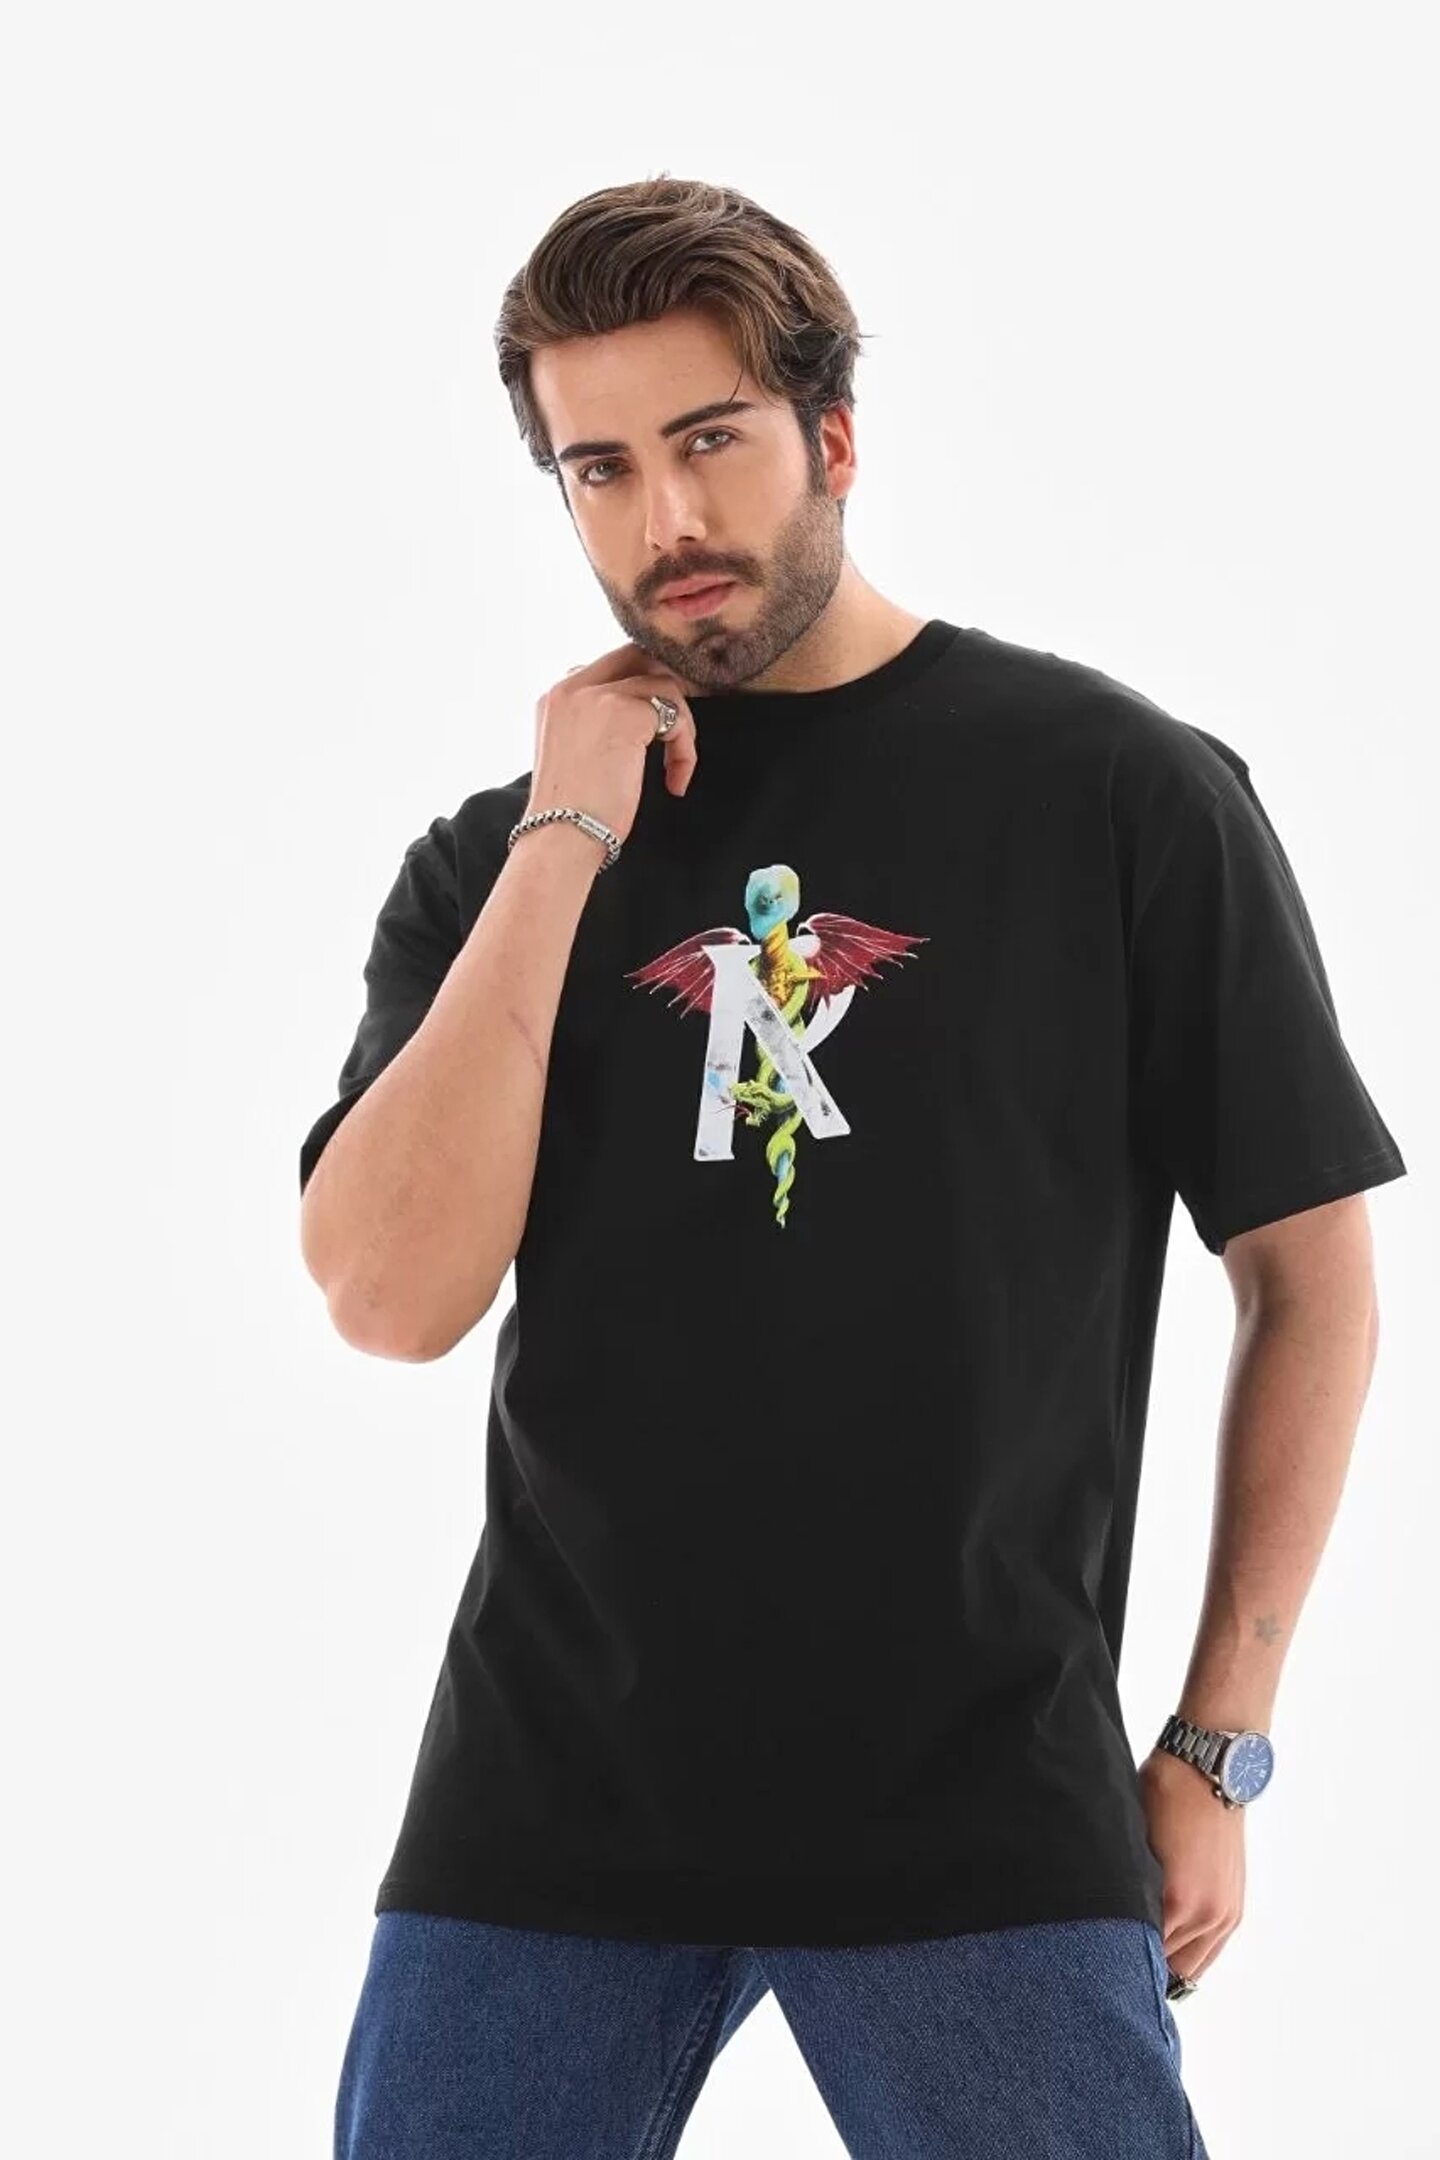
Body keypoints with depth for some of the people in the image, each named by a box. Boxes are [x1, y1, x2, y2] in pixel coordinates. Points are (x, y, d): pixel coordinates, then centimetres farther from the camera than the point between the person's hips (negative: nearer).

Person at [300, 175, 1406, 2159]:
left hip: (987, 1823, -2)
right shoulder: (492, 861, 7)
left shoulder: (1123, 794, 0)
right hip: (548, 1804, 2)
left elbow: (1309, 1273, 4)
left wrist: (1219, 1744, 2)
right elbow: (392, 1299, -7)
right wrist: (569, 844, -8)